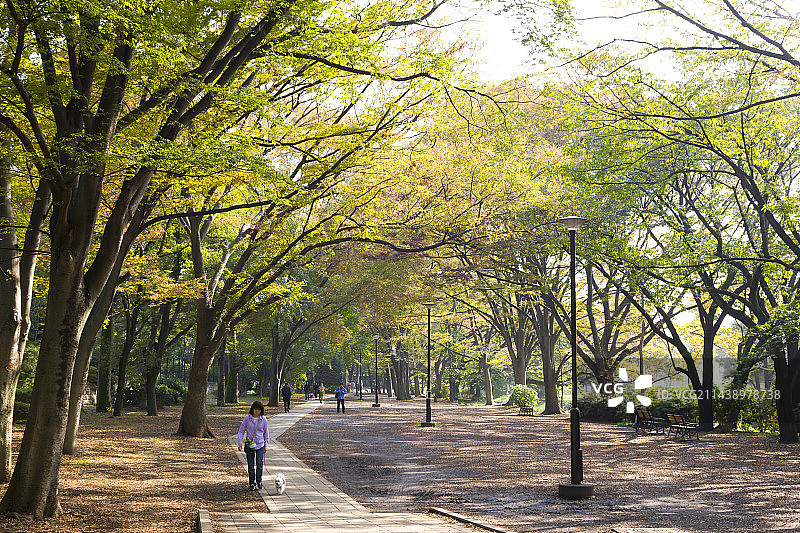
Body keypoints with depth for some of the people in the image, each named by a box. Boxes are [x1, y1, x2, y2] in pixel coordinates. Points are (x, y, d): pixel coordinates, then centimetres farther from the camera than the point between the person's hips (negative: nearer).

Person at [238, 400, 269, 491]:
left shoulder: (263, 419, 1)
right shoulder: (247, 418, -2)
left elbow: (266, 432, 11)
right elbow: (241, 431, 4)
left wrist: (265, 445, 10)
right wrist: (240, 443, -3)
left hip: (260, 445, 0)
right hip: (249, 445, 0)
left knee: (260, 463, -6)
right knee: (251, 465, 3)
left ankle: (259, 480, 16)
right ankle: (252, 483, 14)